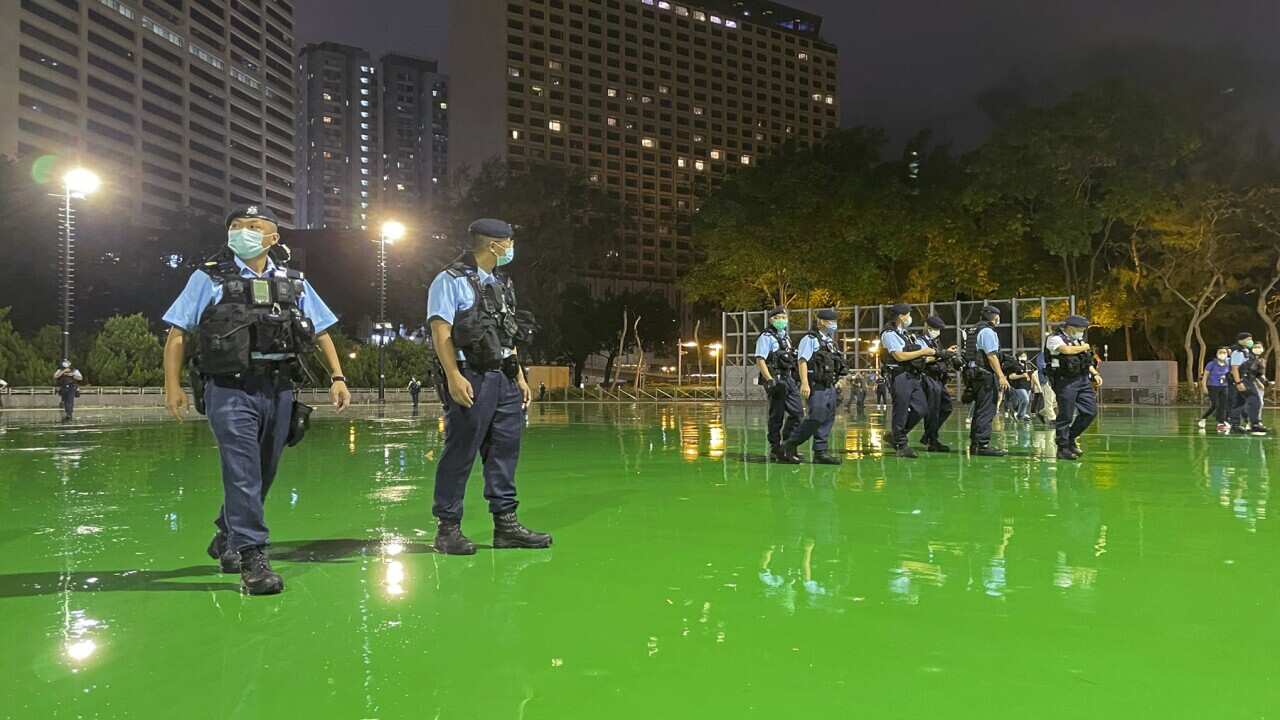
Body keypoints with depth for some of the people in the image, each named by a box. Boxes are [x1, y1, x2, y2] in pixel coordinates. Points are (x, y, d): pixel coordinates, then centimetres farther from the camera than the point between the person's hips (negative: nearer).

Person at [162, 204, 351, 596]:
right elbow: (177, 334, 3)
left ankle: (226, 540, 35)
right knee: (243, 474, -11)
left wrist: (337, 377, 6)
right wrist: (172, 386, -4)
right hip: (230, 391, -4)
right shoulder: (208, 278, 4)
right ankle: (252, 559, -7)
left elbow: (322, 332, 15)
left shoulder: (294, 283, 12)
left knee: (262, 475, 13)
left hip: (278, 392, 4)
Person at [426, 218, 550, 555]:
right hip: (470, 379, -8)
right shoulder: (451, 280, -5)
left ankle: (506, 524, 15)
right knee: (460, 454, -3)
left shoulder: (501, 283, 19)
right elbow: (440, 331, -12)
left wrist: (519, 376, 17)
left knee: (505, 449, 8)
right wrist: (453, 377, -21)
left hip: (504, 378, 8)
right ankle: (448, 528, 6)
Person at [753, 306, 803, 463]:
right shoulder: (766, 337, -6)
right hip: (775, 379, -8)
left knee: (797, 412, 4)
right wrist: (770, 380, -23)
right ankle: (775, 450, 6)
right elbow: (759, 360, -14)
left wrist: (796, 379, 19)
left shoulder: (786, 336, 18)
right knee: (777, 416, -2)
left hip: (789, 378, 8)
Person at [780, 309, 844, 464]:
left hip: (830, 386, 9)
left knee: (827, 419, 4)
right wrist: (804, 383, -24)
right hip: (816, 386, -9)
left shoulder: (831, 342, 20)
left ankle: (820, 453, 7)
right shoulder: (810, 339, -6)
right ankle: (790, 444, -3)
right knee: (816, 418, -14)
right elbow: (802, 361, -15)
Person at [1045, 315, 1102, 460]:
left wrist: (1095, 374, 12)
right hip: (1065, 381, -8)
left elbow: (1087, 361, 27)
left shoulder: (1079, 340, 19)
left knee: (1090, 411, 4)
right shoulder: (1055, 339, -6)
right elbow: (1066, 350, -24)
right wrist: (1084, 347, -6)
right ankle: (1063, 448, 5)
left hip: (1083, 380, 8)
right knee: (1065, 416, -5)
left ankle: (1072, 437, 22)